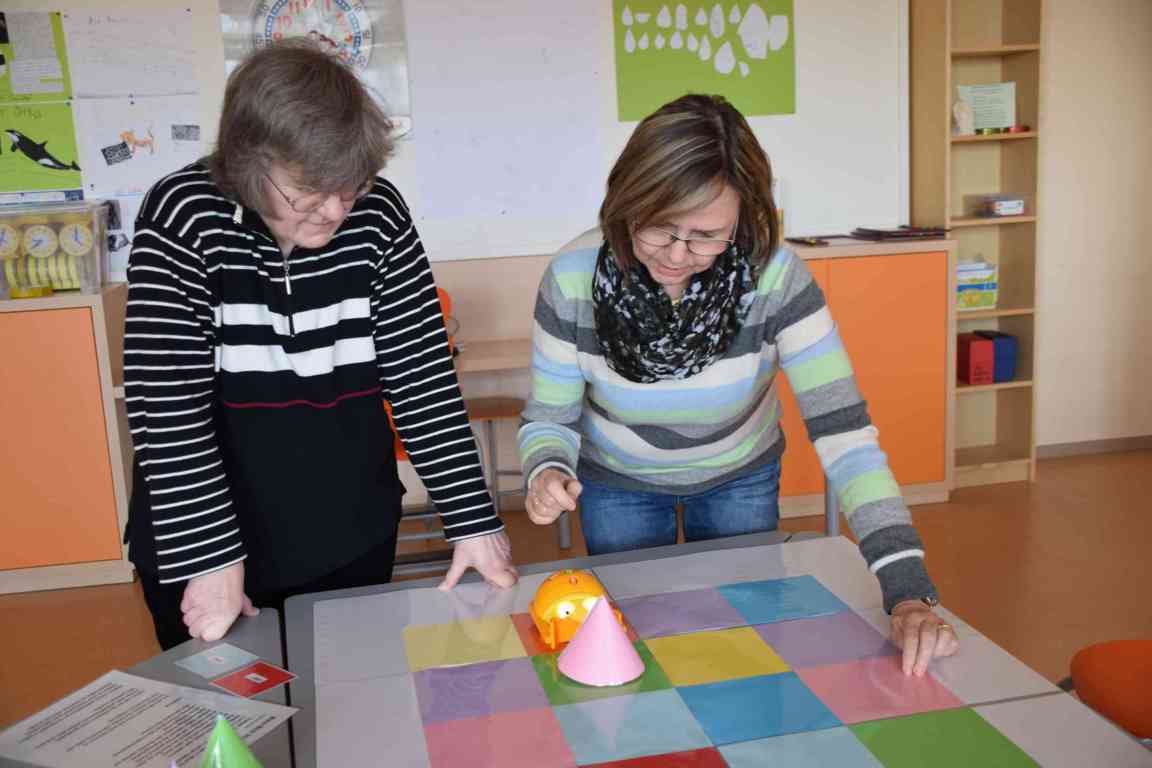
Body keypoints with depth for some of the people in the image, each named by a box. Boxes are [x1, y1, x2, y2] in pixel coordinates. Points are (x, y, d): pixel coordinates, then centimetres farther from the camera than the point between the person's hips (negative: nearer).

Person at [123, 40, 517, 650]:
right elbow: (167, 405, -18)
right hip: (206, 536, -2)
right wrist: (209, 559, -20)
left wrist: (473, 519, -10)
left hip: (353, 541, 3)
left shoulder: (377, 215, -10)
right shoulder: (183, 217, -17)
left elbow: (422, 373, -8)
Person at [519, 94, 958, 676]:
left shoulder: (776, 279, -32)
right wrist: (547, 474, -40)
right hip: (617, 484, 0)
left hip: (740, 480, 0)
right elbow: (549, 419, -16)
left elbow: (844, 431, -35)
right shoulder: (571, 281, -29)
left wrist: (909, 591, -44)